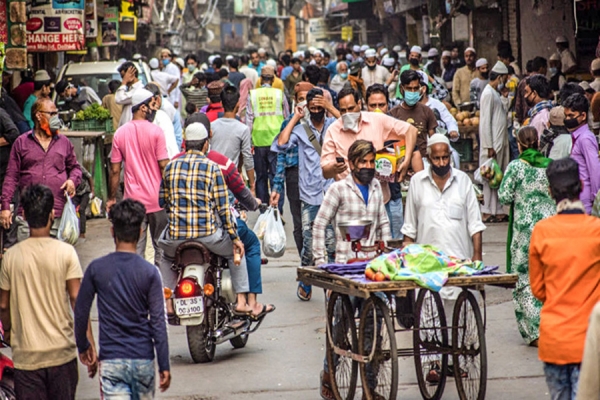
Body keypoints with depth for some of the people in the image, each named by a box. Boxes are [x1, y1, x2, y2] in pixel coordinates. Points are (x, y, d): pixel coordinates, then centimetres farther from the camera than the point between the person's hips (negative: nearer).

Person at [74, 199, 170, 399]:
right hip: (143, 360, 1)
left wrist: (82, 345, 20)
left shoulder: (96, 269, -4)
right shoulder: (149, 272, -6)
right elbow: (158, 322, -6)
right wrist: (164, 366, 0)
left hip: (111, 360, -1)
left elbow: (81, 312, 3)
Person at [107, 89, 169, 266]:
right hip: (157, 200, -2)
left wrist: (111, 198, 12)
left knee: (135, 250, 2)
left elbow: (115, 170, 3)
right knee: (161, 248, 9)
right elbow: (164, 166, -9)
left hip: (133, 200, 2)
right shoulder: (156, 131, -8)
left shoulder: (120, 133, 2)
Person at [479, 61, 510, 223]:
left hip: (501, 143, 10)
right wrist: (489, 146, -20)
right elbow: (485, 121, -17)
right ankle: (488, 212, -3)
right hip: (493, 143, -10)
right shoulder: (488, 94, -13)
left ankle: (498, 211, 13)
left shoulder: (495, 93, 17)